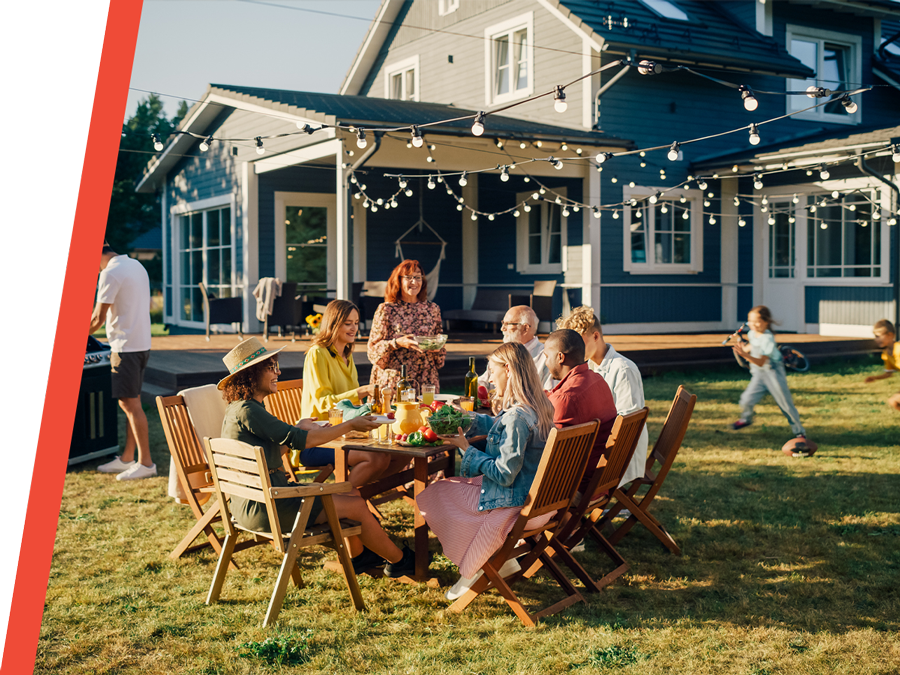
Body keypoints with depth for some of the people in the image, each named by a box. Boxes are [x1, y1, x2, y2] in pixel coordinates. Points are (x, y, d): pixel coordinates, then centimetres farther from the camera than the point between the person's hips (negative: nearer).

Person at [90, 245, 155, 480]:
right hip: (142, 343, 10)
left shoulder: (110, 274, -14)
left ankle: (146, 463, -1)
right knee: (129, 403, 14)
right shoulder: (136, 265, 15)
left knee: (131, 404, -5)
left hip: (126, 346, -9)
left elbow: (98, 318, -14)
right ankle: (127, 459, 21)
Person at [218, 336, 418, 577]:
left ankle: (358, 556, 33)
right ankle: (399, 561, 15)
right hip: (264, 507, -11)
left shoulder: (237, 409, 11)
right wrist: (350, 425, -16)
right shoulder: (247, 411, -21)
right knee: (357, 505, -4)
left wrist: (299, 429, 19)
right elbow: (298, 440, -23)